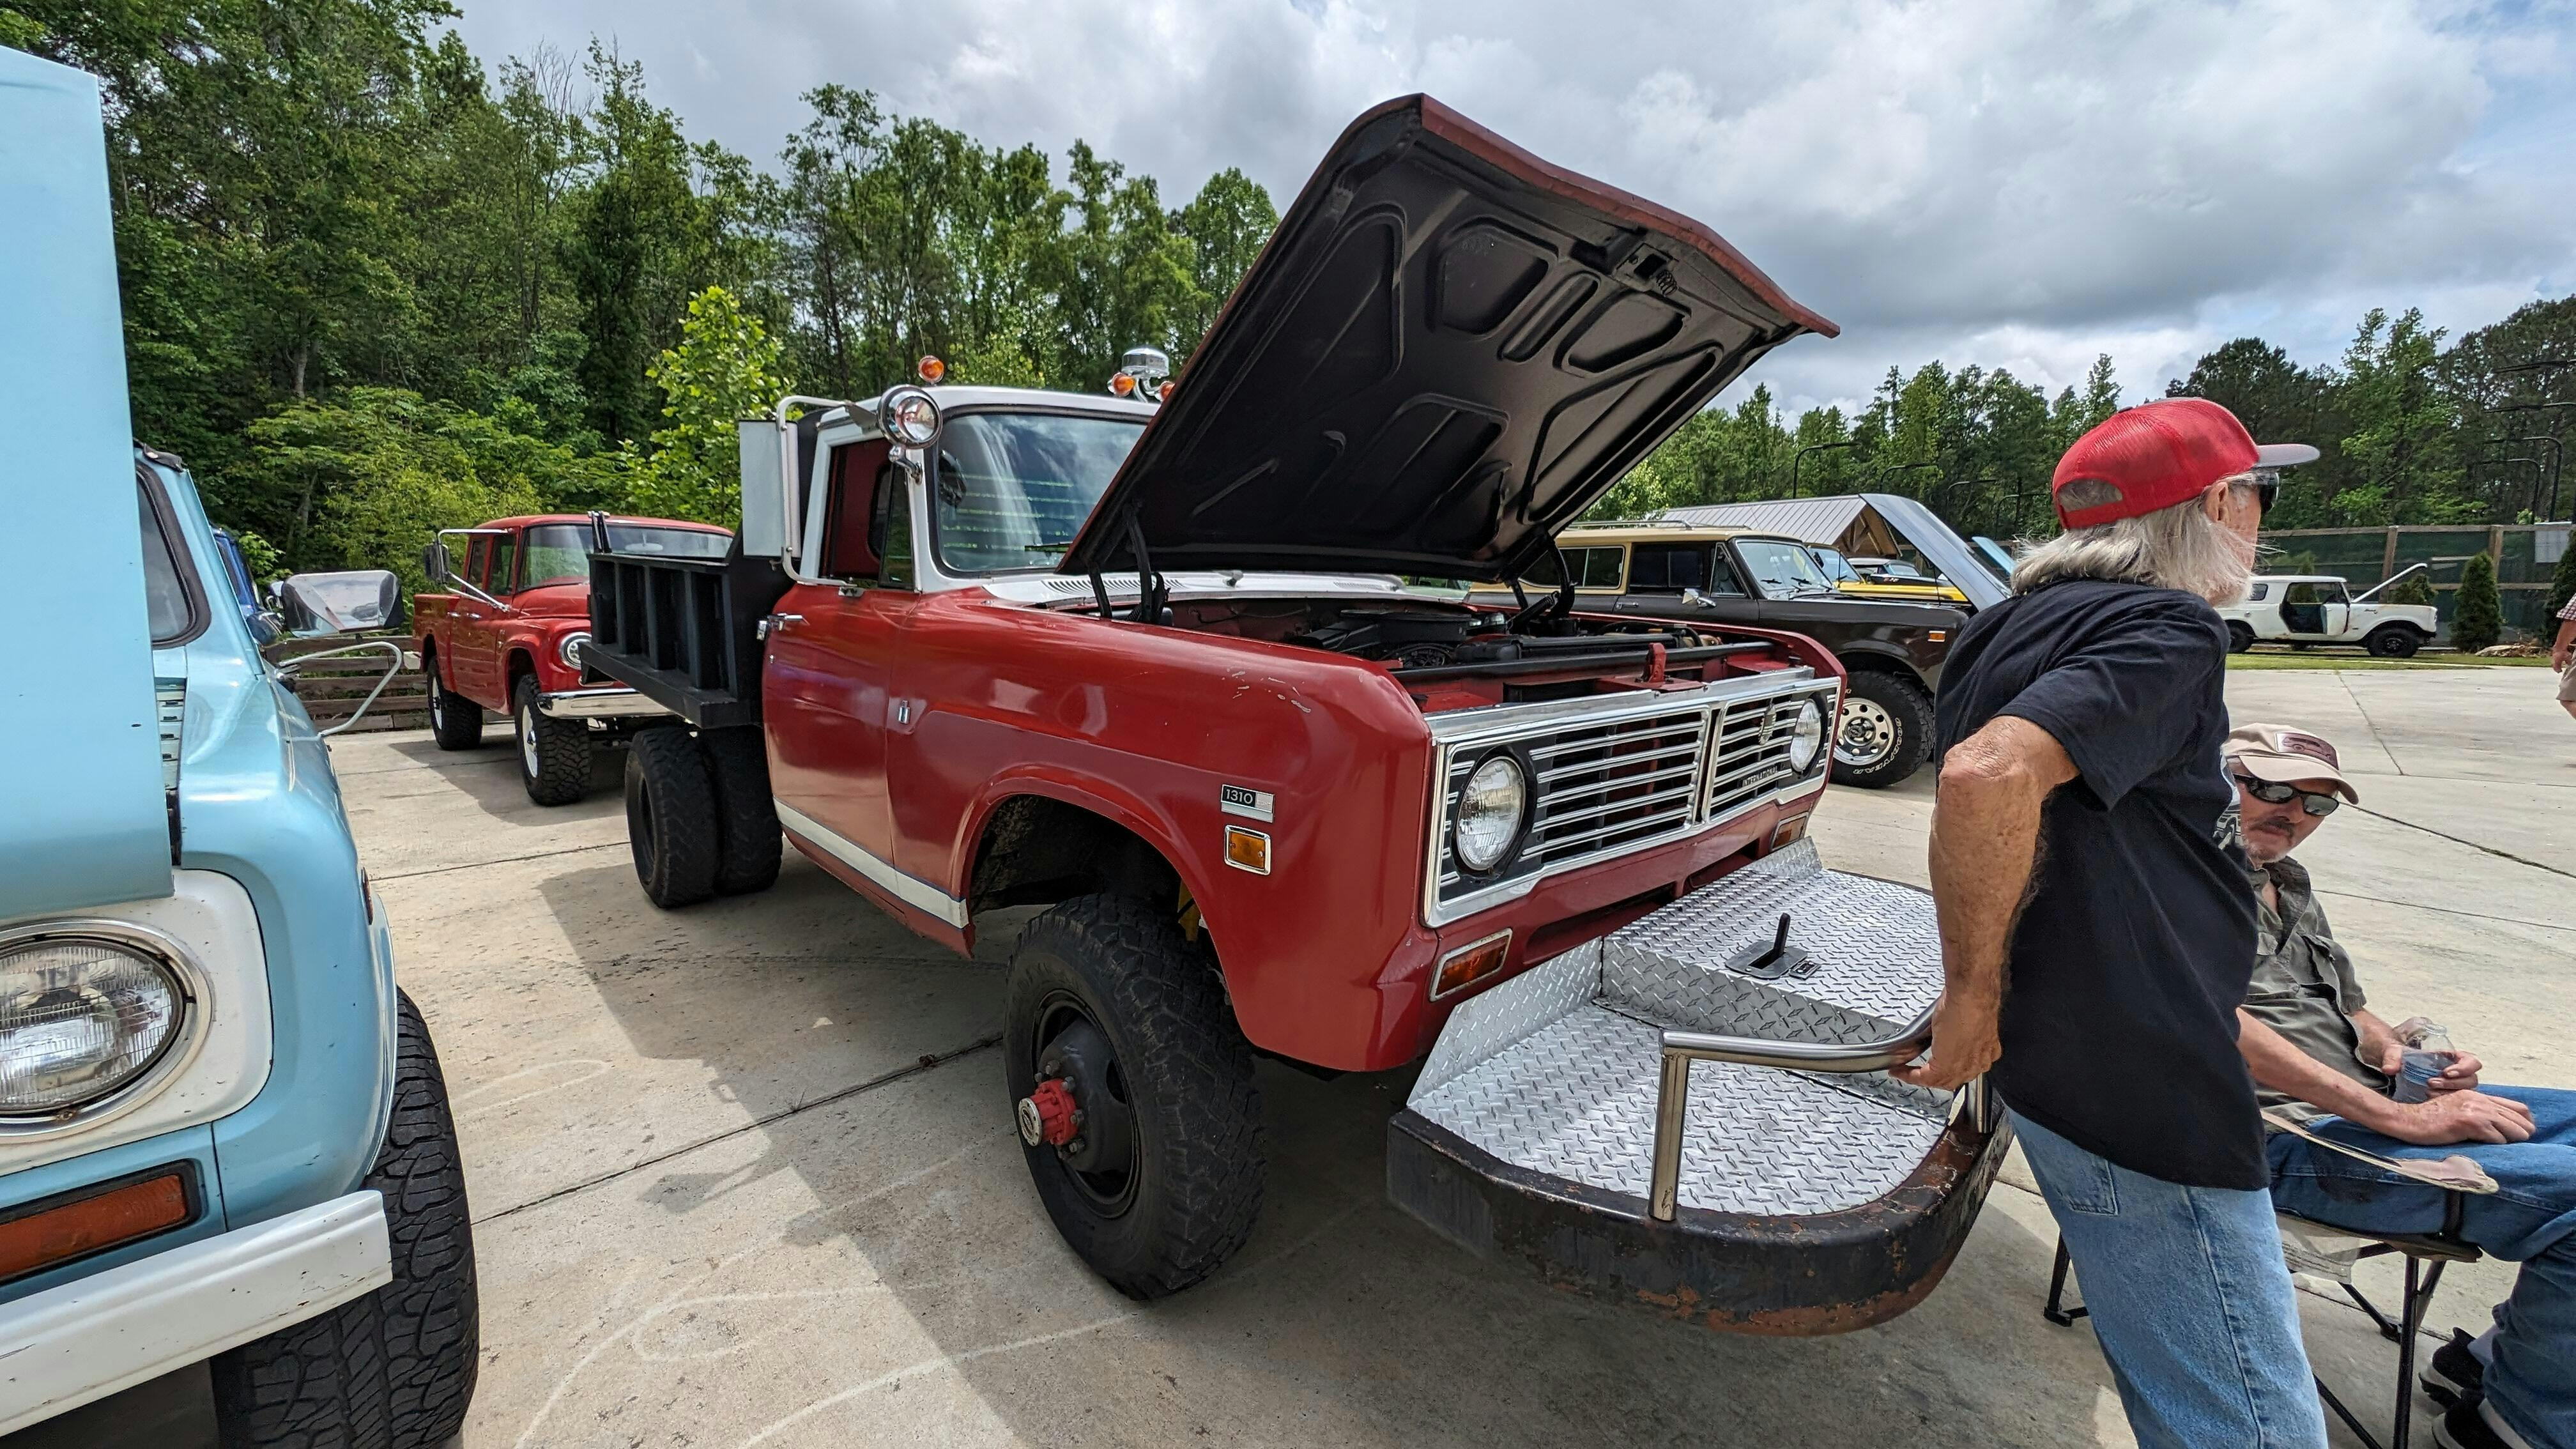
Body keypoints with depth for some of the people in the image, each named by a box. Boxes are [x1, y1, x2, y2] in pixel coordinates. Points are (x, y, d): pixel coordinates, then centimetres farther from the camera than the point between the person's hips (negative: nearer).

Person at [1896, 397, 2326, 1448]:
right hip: (2140, 1090, -10)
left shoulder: (2026, 619, 9)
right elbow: (1988, 774, -34)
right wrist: (1974, 997, -24)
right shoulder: (2170, 631, -18)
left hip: (2055, 1054, 10)